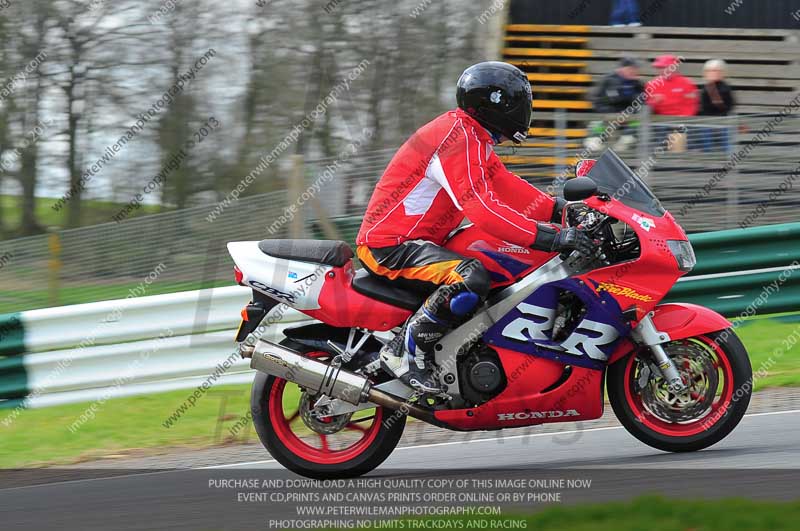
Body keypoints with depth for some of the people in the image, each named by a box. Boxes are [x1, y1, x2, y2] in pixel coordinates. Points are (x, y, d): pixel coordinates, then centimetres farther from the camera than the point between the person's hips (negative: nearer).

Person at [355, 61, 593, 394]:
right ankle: (405, 351, -20)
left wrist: (559, 210, 4)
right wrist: (550, 238, -34)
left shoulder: (473, 137, 15)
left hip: (416, 239, 11)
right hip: (390, 245, -11)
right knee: (471, 279, -34)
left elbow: (506, 187, 17)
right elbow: (483, 211, -30)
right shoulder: (458, 139, -20)